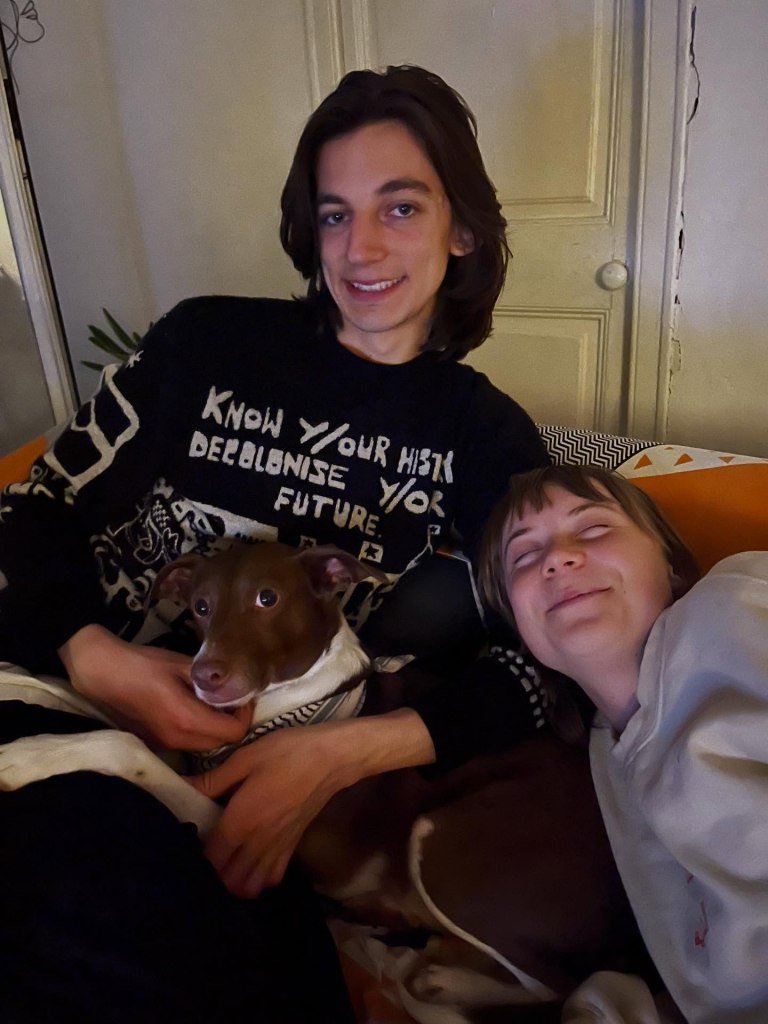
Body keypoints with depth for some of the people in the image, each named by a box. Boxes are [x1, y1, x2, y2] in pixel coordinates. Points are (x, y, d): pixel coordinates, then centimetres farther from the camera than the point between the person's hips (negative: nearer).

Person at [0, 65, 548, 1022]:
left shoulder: (490, 437, 5)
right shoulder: (207, 339, 4)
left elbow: (536, 667, -2)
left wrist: (343, 753, -17)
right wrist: (93, 657, -14)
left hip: (270, 778, 0)